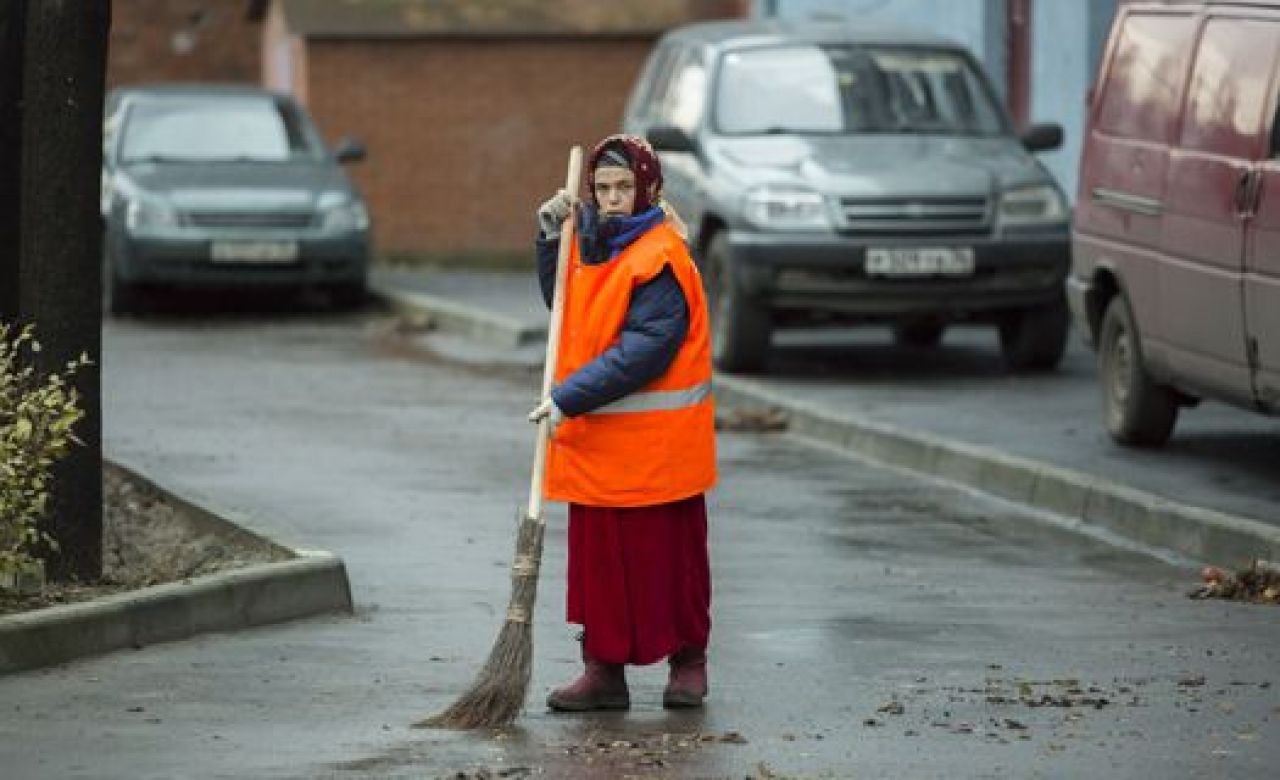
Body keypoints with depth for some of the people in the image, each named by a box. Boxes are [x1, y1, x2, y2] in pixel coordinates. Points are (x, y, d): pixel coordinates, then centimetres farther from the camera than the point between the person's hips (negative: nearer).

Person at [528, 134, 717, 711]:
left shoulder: (662, 258, -15)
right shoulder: (592, 242, 9)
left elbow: (643, 349, -22)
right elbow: (563, 306, 23)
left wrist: (570, 398, -26)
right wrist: (552, 238, 9)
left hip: (655, 440, -7)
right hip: (594, 437, 7)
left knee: (666, 552, 4)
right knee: (597, 554, 6)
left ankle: (688, 661, 18)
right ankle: (604, 670, 11)